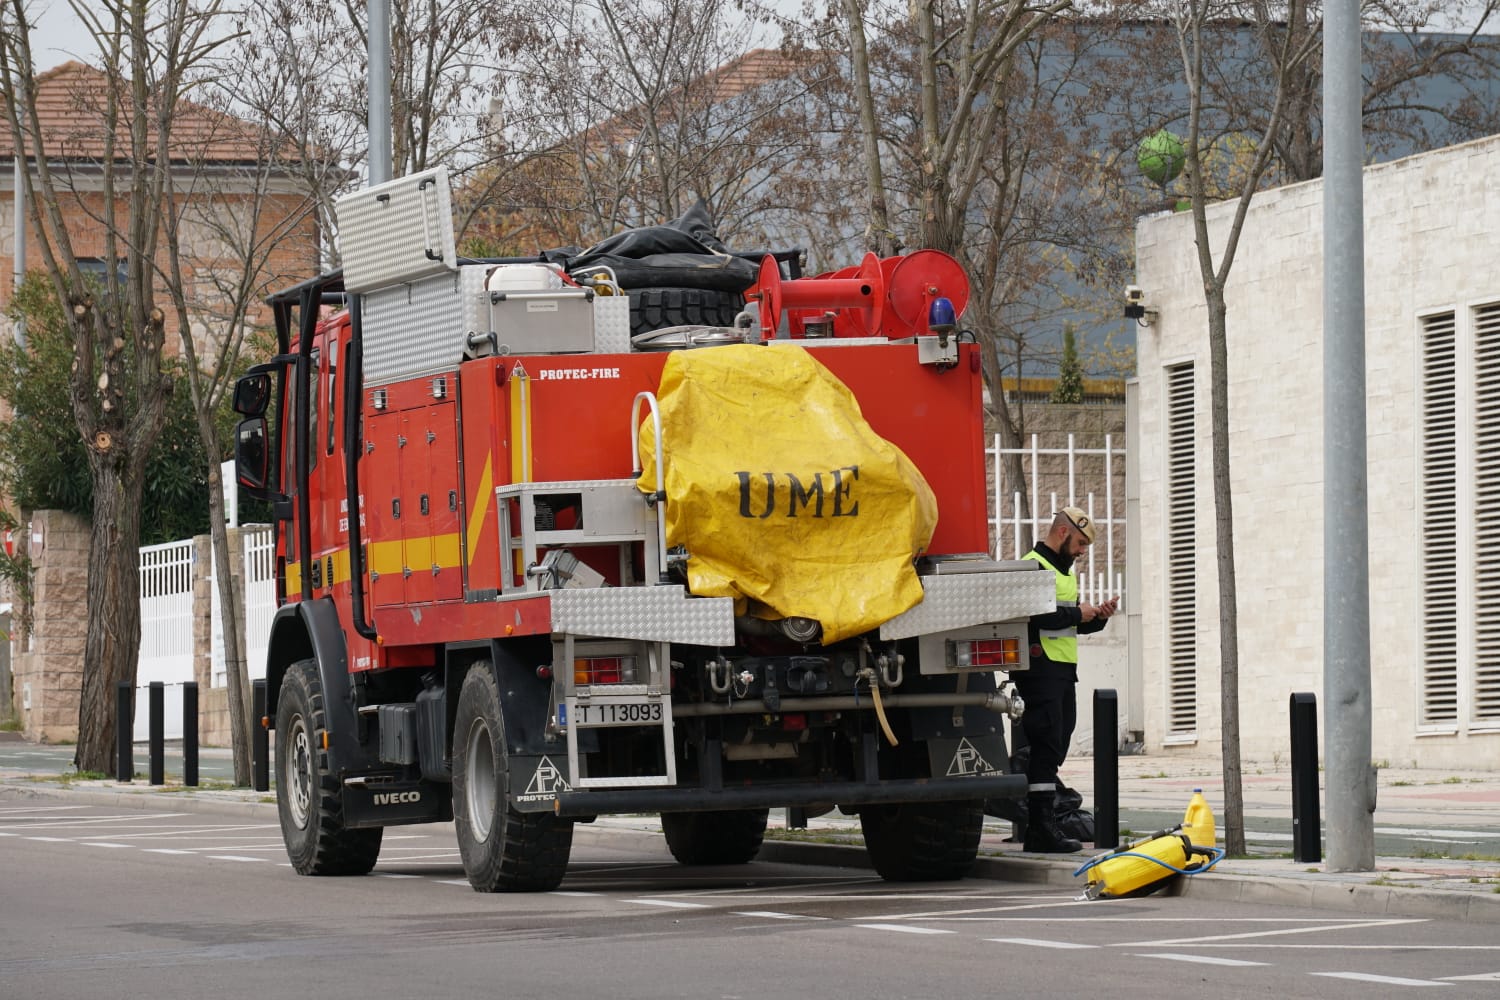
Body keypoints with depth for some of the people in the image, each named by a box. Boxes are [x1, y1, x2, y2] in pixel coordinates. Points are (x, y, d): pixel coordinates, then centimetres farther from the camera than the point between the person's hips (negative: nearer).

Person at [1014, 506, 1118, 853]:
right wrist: (1078, 614, -14)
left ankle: (1039, 830, 14)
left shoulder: (1064, 572, 24)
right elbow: (1037, 616, -24)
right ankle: (1043, 828, -13)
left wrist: (1098, 617, 9)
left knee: (1055, 748, 10)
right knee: (1046, 746, -12)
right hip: (1041, 670, -10)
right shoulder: (1034, 566, -10)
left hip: (1063, 671, 10)